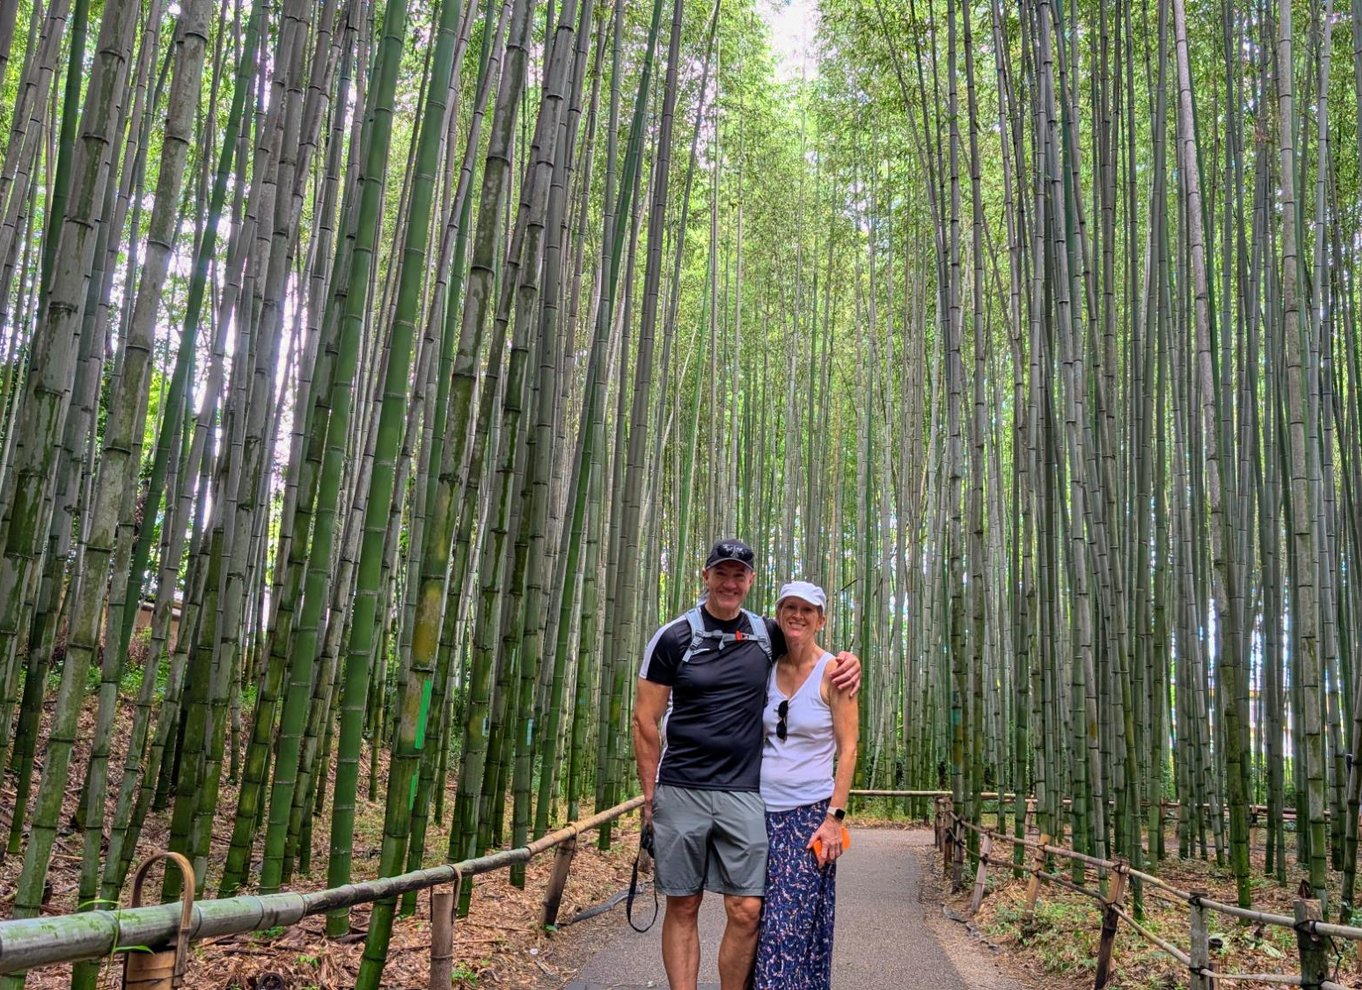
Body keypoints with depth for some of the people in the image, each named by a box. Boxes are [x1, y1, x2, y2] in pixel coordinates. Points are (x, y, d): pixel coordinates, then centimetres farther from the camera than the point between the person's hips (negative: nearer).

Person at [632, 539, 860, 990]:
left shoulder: (767, 634, 7)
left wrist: (848, 660, 1)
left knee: (746, 910, -1)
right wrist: (650, 795, -2)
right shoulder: (674, 637, -1)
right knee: (682, 907, 4)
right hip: (680, 791, -2)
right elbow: (646, 721, 1)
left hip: (743, 793, 2)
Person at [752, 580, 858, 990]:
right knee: (758, 921, 5)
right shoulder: (766, 668, 7)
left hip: (809, 814, -4)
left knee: (790, 927, -5)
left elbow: (848, 749, -5)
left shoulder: (833, 672, -5)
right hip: (761, 811, 4)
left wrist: (835, 817, -11)